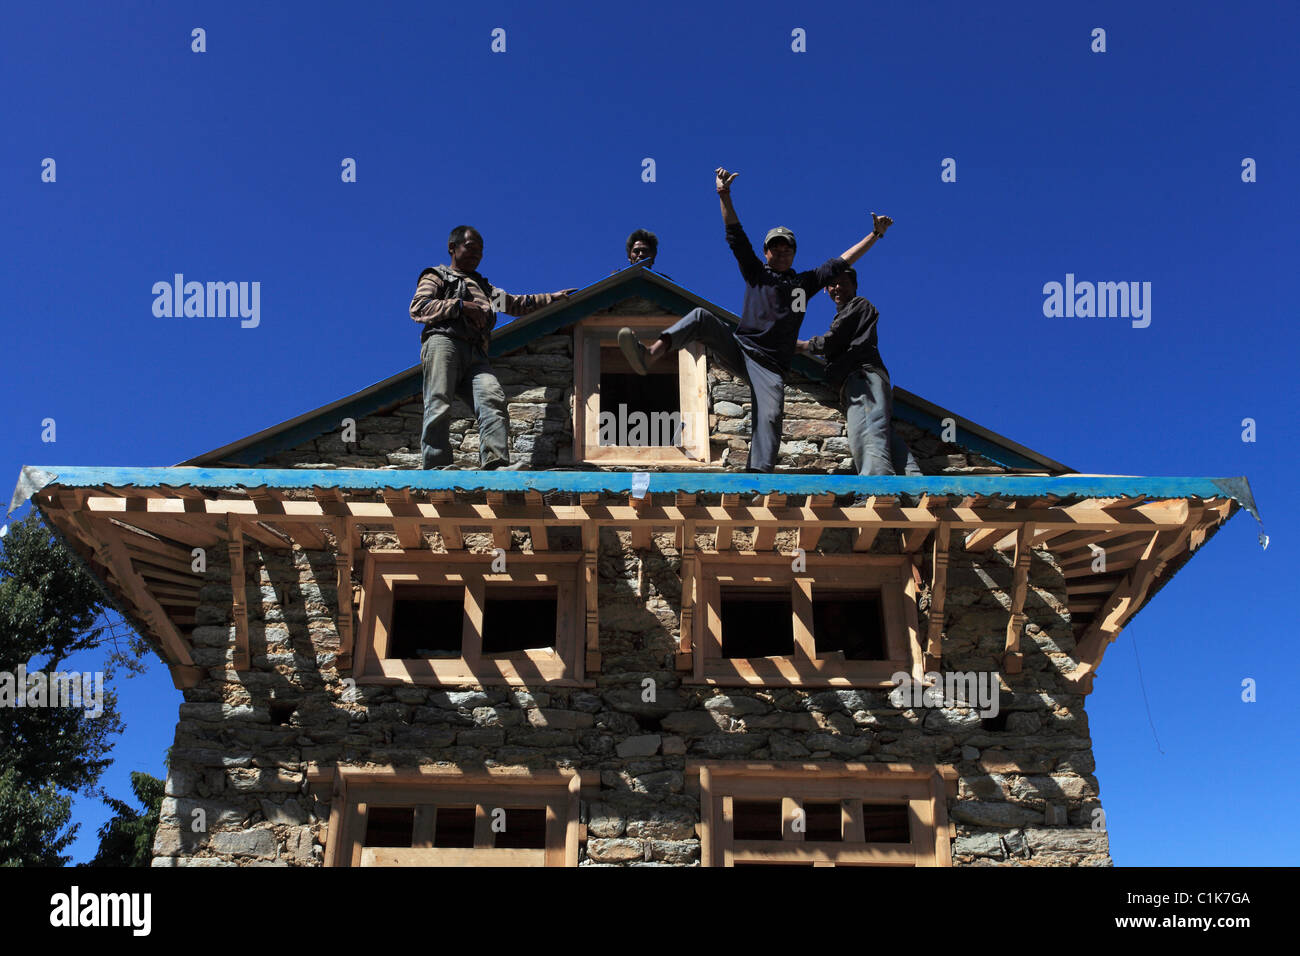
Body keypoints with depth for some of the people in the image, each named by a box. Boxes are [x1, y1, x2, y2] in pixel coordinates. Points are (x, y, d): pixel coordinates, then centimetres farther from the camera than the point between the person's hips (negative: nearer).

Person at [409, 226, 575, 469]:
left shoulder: (484, 287, 41)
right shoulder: (436, 276, 22)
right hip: (443, 341, -5)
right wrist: (460, 305, -3)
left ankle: (496, 463, -36)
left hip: (475, 354, 5)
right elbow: (418, 308, 4)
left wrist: (553, 297, 34)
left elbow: (516, 304, 42)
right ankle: (435, 468, -28)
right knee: (439, 405, -21)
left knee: (493, 399, -22)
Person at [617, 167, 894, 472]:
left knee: (769, 418, -23)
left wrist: (875, 234, 20)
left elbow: (843, 261, 22)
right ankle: (650, 355, -48)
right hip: (737, 346, 0)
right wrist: (724, 195, -2)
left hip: (769, 366, 0)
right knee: (701, 317, -25)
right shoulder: (756, 272, 16)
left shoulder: (805, 282, 19)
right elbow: (736, 236, 8)